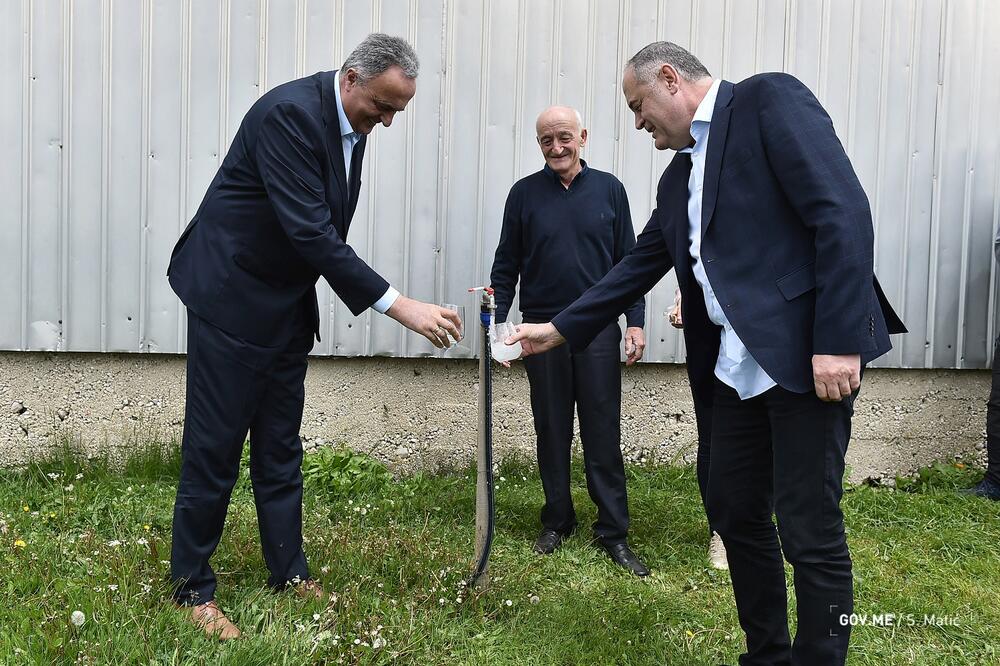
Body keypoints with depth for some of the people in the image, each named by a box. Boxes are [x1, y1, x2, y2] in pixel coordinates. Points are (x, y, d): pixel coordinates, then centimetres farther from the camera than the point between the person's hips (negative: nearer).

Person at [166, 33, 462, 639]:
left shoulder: (352, 125, 4)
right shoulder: (290, 112, -23)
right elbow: (311, 231, -30)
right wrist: (401, 306, -32)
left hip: (289, 304, 8)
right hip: (232, 297, -8)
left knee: (281, 445, 13)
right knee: (215, 446, 1)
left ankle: (289, 570, 25)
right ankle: (193, 586, 16)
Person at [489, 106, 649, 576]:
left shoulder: (608, 189, 4)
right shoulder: (525, 193, 4)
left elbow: (628, 260, 6)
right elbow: (506, 265, 6)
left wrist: (636, 321, -1)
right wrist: (497, 324, -2)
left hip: (599, 330, 0)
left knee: (603, 435, 1)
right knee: (551, 433, 9)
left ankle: (613, 531, 10)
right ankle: (557, 521, 23)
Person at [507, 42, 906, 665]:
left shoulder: (768, 99, -5)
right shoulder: (678, 178, 19)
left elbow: (844, 212, -14)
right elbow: (639, 265, 22)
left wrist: (839, 340, -21)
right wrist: (560, 328, 18)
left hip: (807, 354, -8)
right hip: (736, 367, 9)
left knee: (810, 530, -2)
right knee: (734, 512, 14)